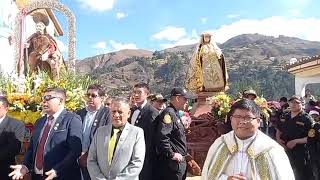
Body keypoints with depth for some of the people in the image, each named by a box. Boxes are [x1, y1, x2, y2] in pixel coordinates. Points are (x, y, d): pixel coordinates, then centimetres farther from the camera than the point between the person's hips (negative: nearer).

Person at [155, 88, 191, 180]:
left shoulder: (175, 113, 14)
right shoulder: (168, 113, -17)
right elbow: (162, 136, -29)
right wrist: (171, 154, -22)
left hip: (179, 162, 10)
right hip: (172, 162, -10)